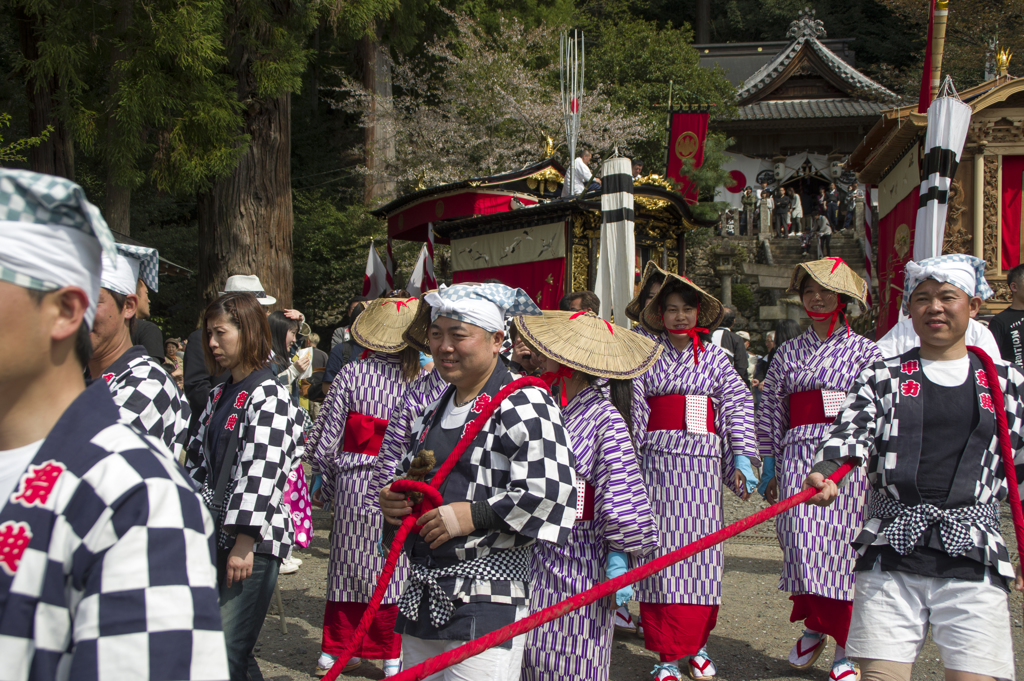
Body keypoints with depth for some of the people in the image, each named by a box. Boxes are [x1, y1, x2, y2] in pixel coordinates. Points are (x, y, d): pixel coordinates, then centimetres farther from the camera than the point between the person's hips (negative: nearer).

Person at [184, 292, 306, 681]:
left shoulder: (268, 397, -11)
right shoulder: (220, 395, 16)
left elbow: (262, 472, -19)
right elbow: (197, 459, 18)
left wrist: (244, 543, -22)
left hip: (254, 540, -9)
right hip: (216, 533, 9)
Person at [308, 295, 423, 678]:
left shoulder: (351, 375, -7)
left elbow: (323, 444, -5)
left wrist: (329, 482, 11)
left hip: (354, 488, 1)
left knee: (347, 566, 14)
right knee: (395, 571, 10)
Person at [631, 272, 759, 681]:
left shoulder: (713, 356, 10)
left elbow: (738, 403, 4)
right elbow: (635, 409, 3)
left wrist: (741, 457, -6)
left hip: (704, 463, 1)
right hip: (658, 460, -1)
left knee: (700, 551, 2)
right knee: (660, 552, -3)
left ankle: (695, 645, 19)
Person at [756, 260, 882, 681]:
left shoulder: (864, 350, 4)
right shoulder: (788, 352, 12)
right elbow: (772, 410, 13)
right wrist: (770, 465, 9)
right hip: (799, 456, 2)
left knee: (843, 544, -3)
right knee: (801, 543, -2)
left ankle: (847, 647, 9)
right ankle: (814, 626, 22)